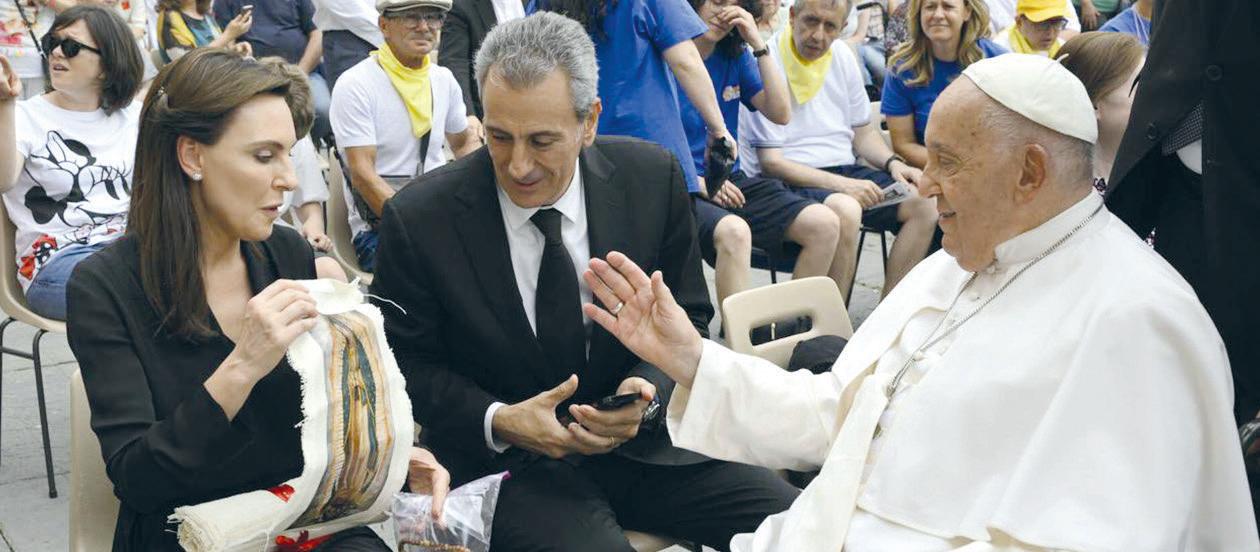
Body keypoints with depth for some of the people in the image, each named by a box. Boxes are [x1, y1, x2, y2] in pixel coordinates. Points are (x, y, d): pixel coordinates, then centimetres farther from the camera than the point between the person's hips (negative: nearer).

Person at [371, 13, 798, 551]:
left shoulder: (653, 178, -5)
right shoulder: (418, 220, -11)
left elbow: (687, 320, 6)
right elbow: (405, 364, 0)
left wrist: (647, 393, -15)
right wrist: (498, 421, -17)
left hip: (639, 435, 3)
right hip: (500, 457, -3)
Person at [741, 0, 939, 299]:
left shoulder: (842, 56, 9)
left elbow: (863, 131, 19)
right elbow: (770, 162, -15)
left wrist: (893, 163, -2)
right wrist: (841, 185, -24)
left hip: (844, 170, 7)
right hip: (790, 181, -7)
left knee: (923, 203, -12)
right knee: (844, 209, -36)